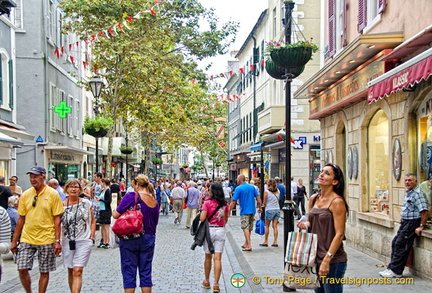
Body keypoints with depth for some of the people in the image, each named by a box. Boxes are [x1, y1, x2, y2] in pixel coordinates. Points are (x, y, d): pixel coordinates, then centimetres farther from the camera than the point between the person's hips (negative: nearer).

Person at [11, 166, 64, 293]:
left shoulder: (52, 194, -4)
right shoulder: (25, 195, 5)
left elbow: (57, 219, -4)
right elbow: (21, 219, 10)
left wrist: (57, 241, -9)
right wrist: (14, 241, 9)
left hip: (46, 239, -2)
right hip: (27, 239, 3)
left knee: (44, 272, 5)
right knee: (22, 269, -3)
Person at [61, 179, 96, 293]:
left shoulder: (86, 203, 3)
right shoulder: (62, 205, 3)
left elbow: (93, 222, 10)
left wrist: (92, 236, 1)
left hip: (84, 242, -2)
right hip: (67, 242, 2)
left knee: (77, 271, -10)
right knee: (70, 271, 11)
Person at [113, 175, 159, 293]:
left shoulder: (131, 196, -12)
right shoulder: (154, 201, 5)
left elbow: (116, 215, -11)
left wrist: (113, 212, 10)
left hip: (130, 238, -4)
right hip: (148, 239, 4)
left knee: (129, 271, 4)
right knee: (146, 272, 11)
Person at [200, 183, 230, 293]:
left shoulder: (207, 203, -11)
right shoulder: (225, 204, 2)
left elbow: (202, 218, -16)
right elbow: (226, 219, 10)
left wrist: (201, 212, 4)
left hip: (209, 230, -2)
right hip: (221, 231, 2)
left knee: (208, 257, 14)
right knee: (217, 258, 0)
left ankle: (207, 281, 26)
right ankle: (216, 284, -3)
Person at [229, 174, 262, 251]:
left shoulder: (238, 188, -9)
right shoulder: (252, 187, 6)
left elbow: (233, 201, -11)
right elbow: (258, 198, 5)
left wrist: (229, 210, -5)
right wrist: (260, 207, 14)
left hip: (244, 211, -6)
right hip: (252, 210, 6)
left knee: (245, 228, -2)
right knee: (249, 228, 15)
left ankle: (249, 245, -7)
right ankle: (246, 244, 25)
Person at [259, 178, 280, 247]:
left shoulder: (266, 192, -10)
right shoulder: (278, 191, 4)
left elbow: (264, 203, -7)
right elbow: (278, 200, 12)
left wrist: (264, 204, 13)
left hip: (269, 210, -4)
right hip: (277, 209, 4)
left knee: (267, 226, 7)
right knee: (275, 226, 6)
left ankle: (266, 242, 12)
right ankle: (275, 242, 4)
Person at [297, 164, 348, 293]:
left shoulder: (337, 201, -13)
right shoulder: (313, 199, 8)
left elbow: (339, 234, -16)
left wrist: (327, 260, -20)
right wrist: (305, 225, -2)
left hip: (333, 261, -7)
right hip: (315, 257, 7)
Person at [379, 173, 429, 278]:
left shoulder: (418, 193, -17)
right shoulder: (408, 193, 15)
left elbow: (424, 211, -24)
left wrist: (421, 226, -23)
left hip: (412, 223, -10)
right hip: (405, 222, 10)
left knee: (401, 245, -10)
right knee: (395, 243, 9)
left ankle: (395, 271, -5)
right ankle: (391, 268, 14)